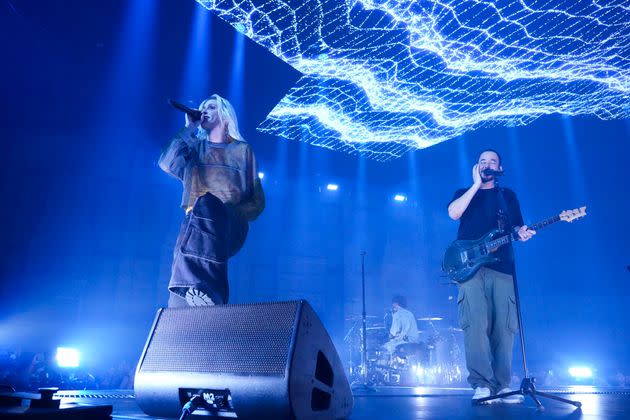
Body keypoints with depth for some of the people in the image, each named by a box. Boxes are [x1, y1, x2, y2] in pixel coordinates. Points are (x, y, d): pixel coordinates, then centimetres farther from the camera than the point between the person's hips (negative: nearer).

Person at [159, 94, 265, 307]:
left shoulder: (242, 150, 14)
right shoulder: (195, 147, 22)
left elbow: (257, 201, 8)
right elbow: (167, 164, 1)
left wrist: (231, 215, -10)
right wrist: (189, 129, 5)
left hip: (229, 230, -3)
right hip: (196, 227, 3)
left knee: (207, 203, -37)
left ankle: (199, 287, -47)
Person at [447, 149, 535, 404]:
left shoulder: (508, 196, 22)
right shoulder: (464, 193, 17)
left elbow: (516, 227, 17)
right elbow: (453, 213, -5)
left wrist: (521, 233, -8)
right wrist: (477, 184, -2)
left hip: (502, 267, 2)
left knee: (504, 327, -2)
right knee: (476, 324, -15)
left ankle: (501, 385, 6)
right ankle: (482, 384, -12)